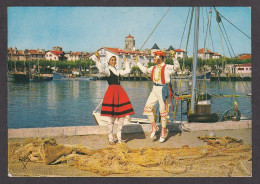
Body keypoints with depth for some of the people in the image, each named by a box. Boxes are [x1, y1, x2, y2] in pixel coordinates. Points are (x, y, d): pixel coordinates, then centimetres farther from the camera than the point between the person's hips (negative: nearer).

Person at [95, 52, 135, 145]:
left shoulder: (118, 71, 21)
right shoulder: (107, 70, 1)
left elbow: (127, 71, 31)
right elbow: (101, 70, -20)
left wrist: (126, 62, 36)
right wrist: (98, 59, -27)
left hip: (120, 92, 7)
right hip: (111, 91, -7)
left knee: (122, 115, 4)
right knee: (111, 117, -7)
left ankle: (119, 136, 18)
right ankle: (111, 138, 2)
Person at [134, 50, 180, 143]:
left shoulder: (167, 67, -8)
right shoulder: (154, 68, 11)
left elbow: (177, 67, -23)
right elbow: (145, 70, 29)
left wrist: (174, 58, -36)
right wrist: (137, 62, 33)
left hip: (163, 90, -6)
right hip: (154, 90, 6)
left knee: (163, 112, 2)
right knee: (148, 107, -1)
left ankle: (163, 133, 15)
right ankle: (154, 126, 17)